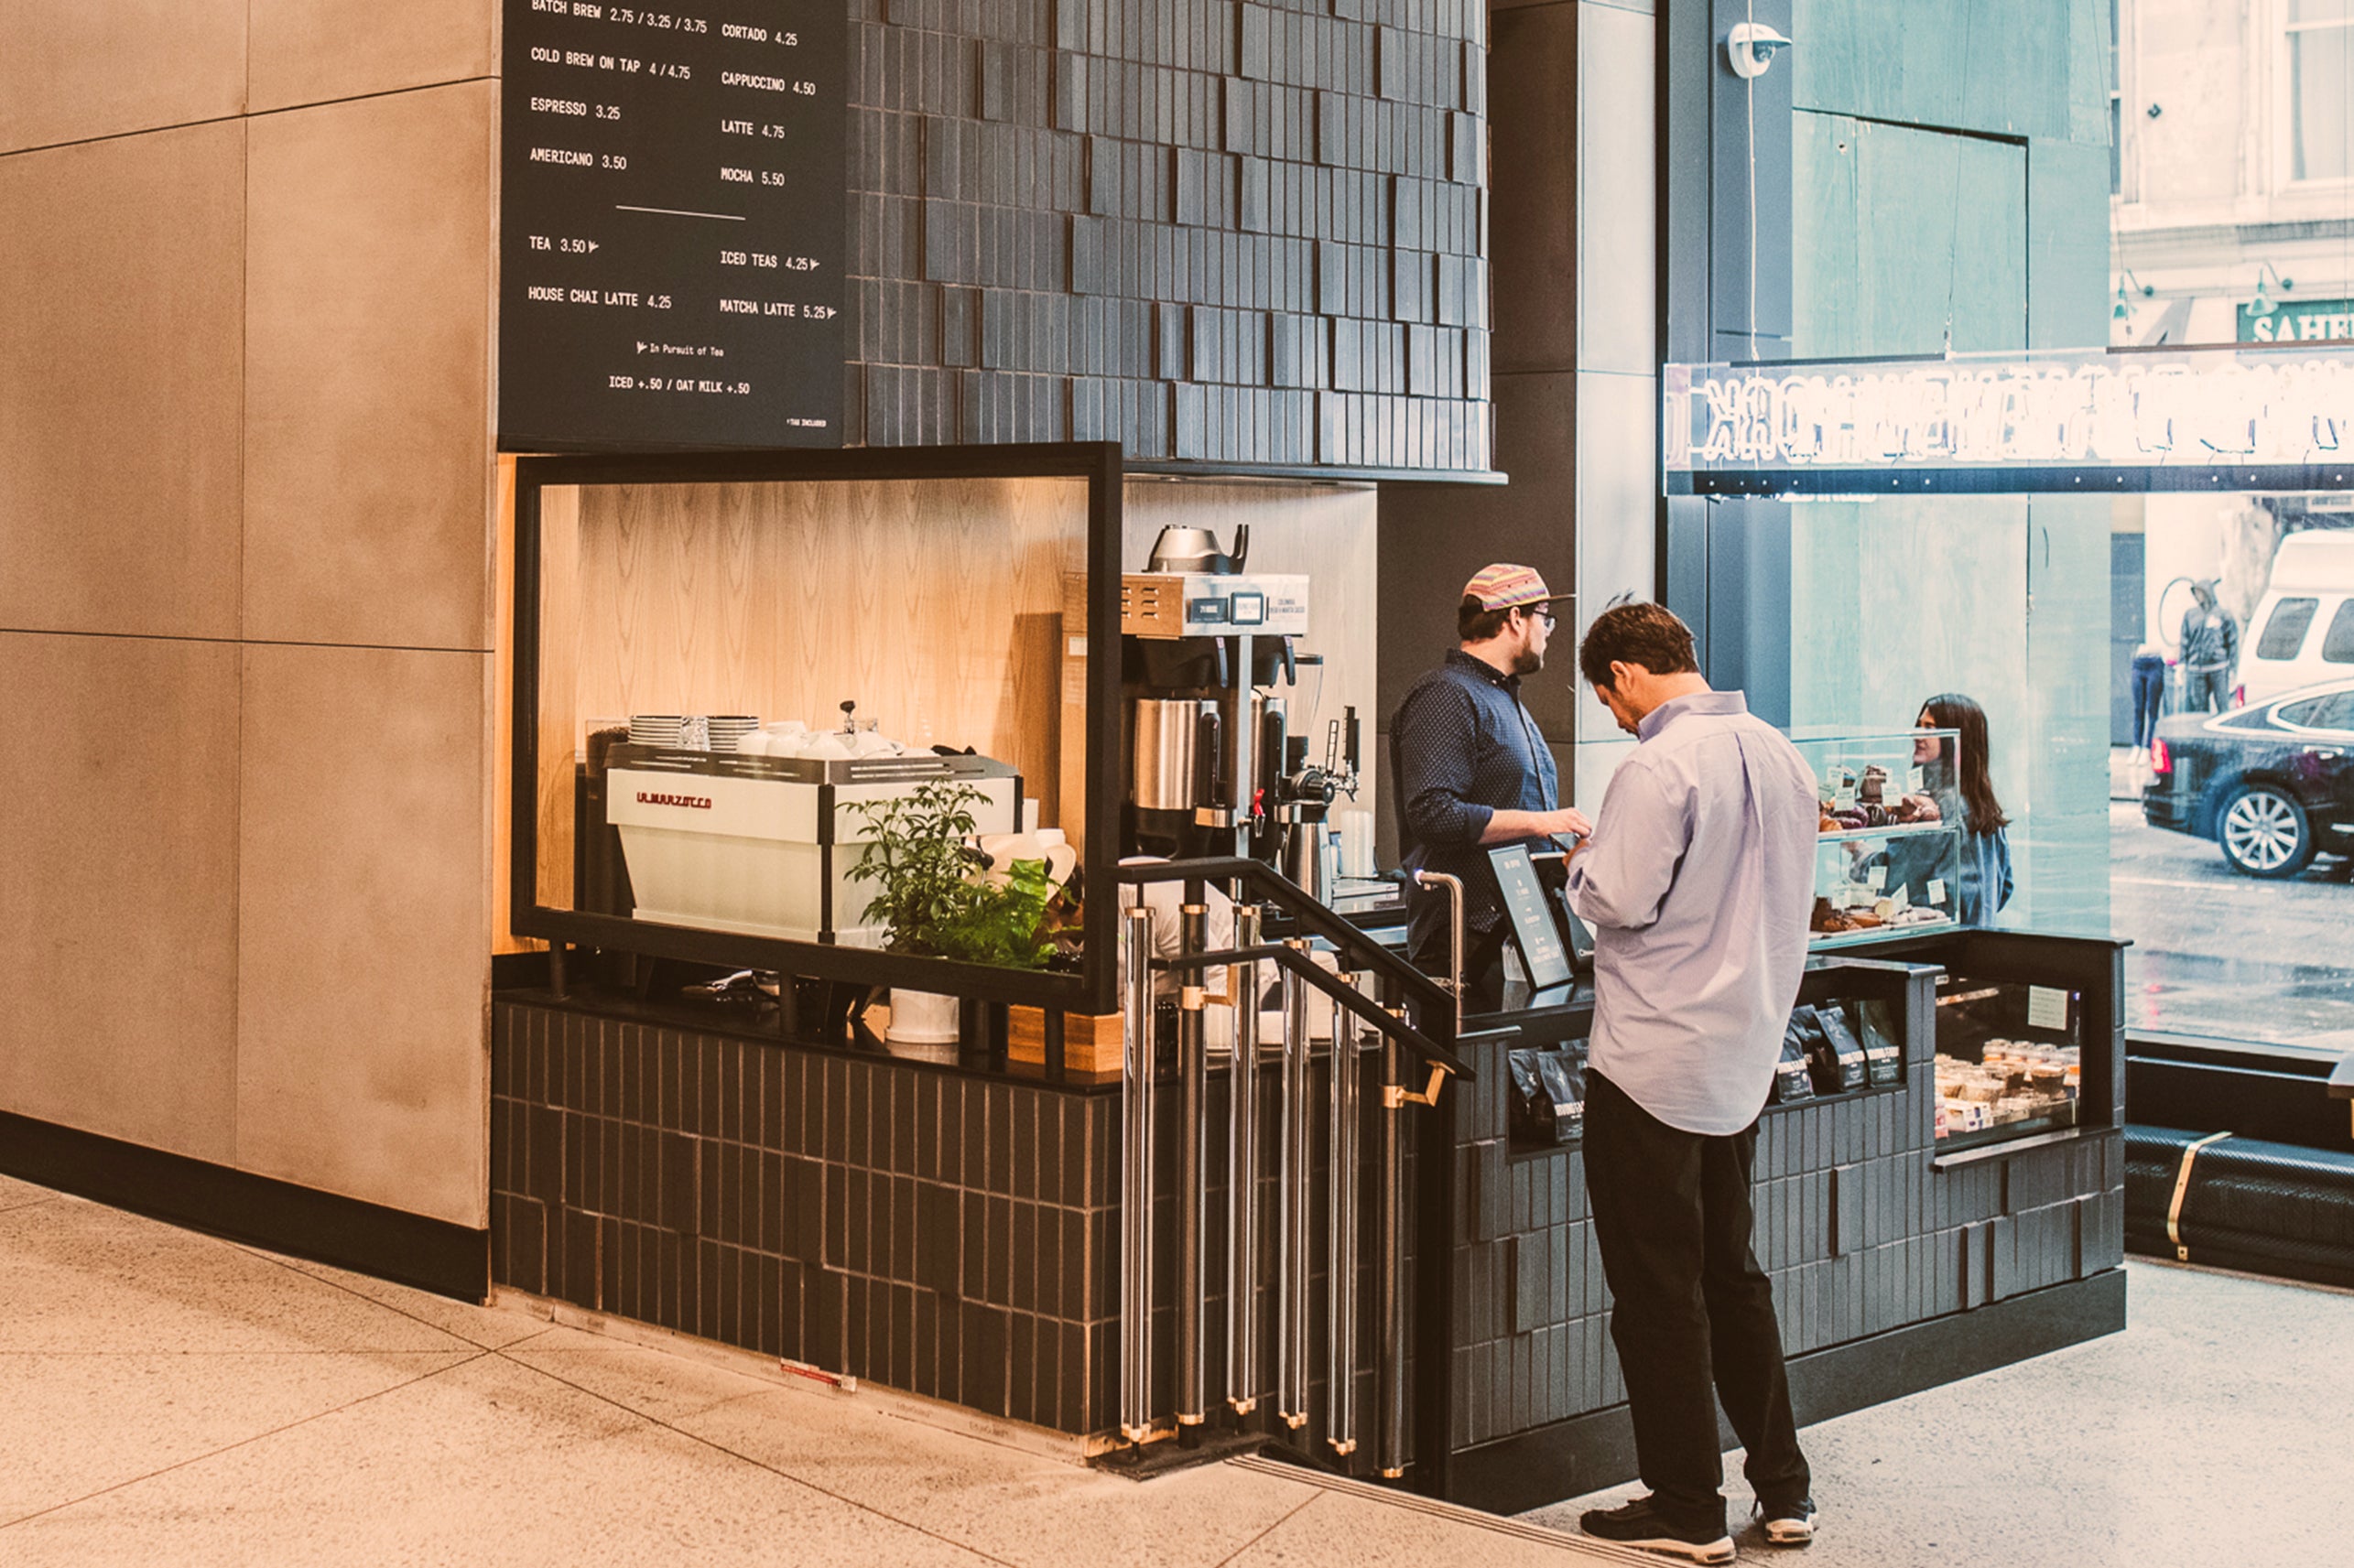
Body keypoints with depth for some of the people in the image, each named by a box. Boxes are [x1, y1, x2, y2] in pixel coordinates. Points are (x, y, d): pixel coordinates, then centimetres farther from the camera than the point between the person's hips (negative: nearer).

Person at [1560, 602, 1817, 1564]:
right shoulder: (1779, 755, 7)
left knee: (1659, 1290, 2)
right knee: (1732, 1275, 18)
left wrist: (1582, 865, -1)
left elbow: (1618, 902, -21)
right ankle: (1783, 1491, 22)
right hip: (1746, 1055, 8)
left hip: (1653, 1065, -8)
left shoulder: (1659, 767, -19)